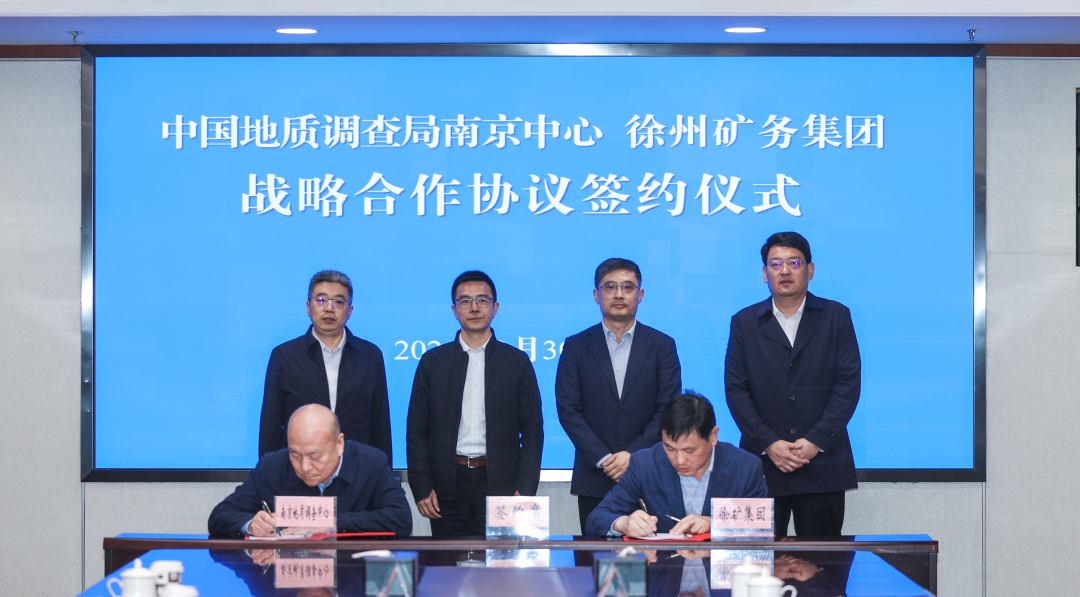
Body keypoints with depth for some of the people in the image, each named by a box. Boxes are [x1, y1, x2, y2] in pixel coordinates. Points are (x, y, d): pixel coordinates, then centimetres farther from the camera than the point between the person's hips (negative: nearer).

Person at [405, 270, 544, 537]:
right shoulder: (433, 362, 9)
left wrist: (525, 490, -4)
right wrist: (421, 487, -1)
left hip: (500, 485, -1)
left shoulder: (517, 362, 7)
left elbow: (532, 432, 5)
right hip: (448, 484, 1)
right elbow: (416, 430, 7)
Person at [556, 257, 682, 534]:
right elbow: (568, 410, 0)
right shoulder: (576, 347, 7)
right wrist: (603, 459, -10)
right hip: (594, 481, 0)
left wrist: (633, 455, -11)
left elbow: (669, 410, 0)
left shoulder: (662, 345, 7)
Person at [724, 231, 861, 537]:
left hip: (822, 462, 0)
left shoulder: (836, 316, 8)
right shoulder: (745, 322, 10)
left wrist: (816, 440, -9)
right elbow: (735, 388, 4)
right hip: (762, 464, 1)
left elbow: (849, 383, 1)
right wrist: (768, 443, -8)